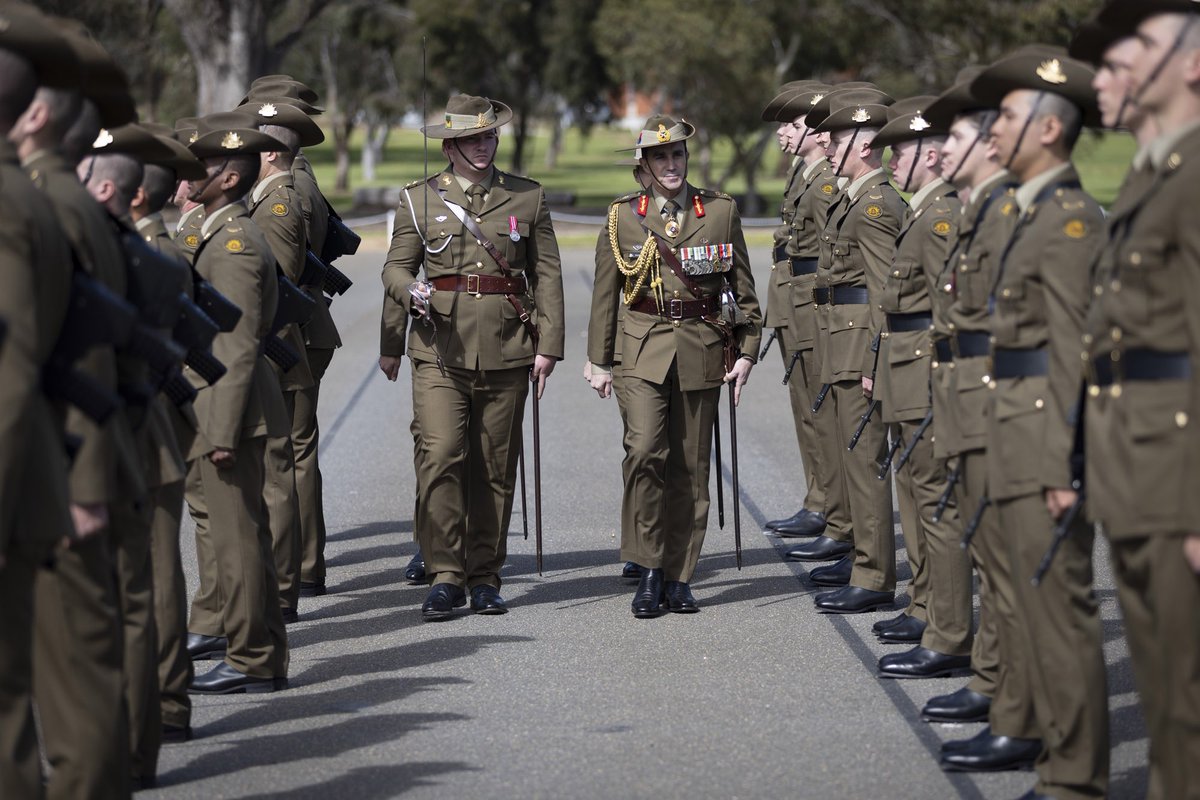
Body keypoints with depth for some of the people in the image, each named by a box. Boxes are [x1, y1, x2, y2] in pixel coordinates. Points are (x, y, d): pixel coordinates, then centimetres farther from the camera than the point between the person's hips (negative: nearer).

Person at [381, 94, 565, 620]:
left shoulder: (528, 198, 11)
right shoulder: (420, 198, 8)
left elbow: (547, 275, 10)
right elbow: (395, 267, 9)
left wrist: (548, 345, 2)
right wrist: (411, 291, -15)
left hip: (506, 352, 1)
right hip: (441, 349, -1)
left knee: (495, 467, 4)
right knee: (440, 457, -14)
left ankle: (485, 576, 14)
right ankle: (445, 576, -9)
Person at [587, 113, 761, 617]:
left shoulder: (721, 211, 6)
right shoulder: (623, 217, 4)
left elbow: (743, 287, 9)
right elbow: (605, 295, 9)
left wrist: (746, 352, 2)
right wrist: (599, 362, 7)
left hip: (702, 351, 1)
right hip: (644, 348, -1)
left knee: (690, 464, 4)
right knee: (644, 450, -18)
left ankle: (678, 577, 13)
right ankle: (648, 572, -9)